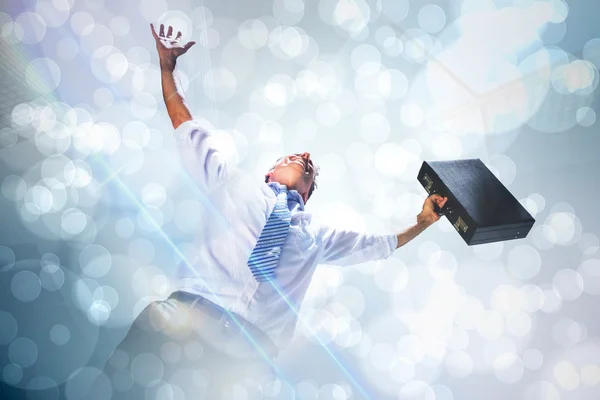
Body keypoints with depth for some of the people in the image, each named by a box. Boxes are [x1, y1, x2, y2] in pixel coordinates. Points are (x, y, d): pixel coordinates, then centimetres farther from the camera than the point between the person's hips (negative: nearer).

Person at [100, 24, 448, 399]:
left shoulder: (318, 233, 26)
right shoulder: (236, 184, 21)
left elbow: (380, 243, 36)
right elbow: (189, 132, 24)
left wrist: (423, 222, 33)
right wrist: (167, 67, 23)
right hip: (186, 316, -1)